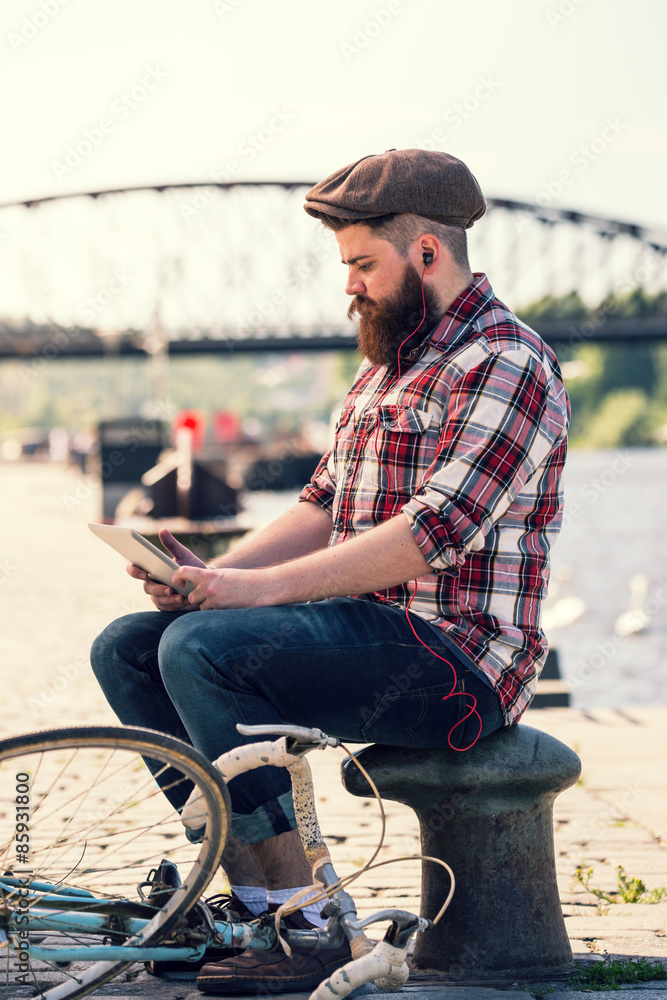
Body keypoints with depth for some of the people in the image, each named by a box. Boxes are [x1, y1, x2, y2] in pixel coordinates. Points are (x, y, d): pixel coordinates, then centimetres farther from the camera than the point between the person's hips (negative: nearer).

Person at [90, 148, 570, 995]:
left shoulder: (507, 365, -11)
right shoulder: (385, 366, 20)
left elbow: (434, 531, -22)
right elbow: (324, 509, 18)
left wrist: (264, 586, -26)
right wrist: (211, 574, 0)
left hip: (458, 662, -10)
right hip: (373, 635, 10)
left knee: (200, 648, -27)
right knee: (125, 648, 1)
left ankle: (307, 927, -20)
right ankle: (250, 897, -2)